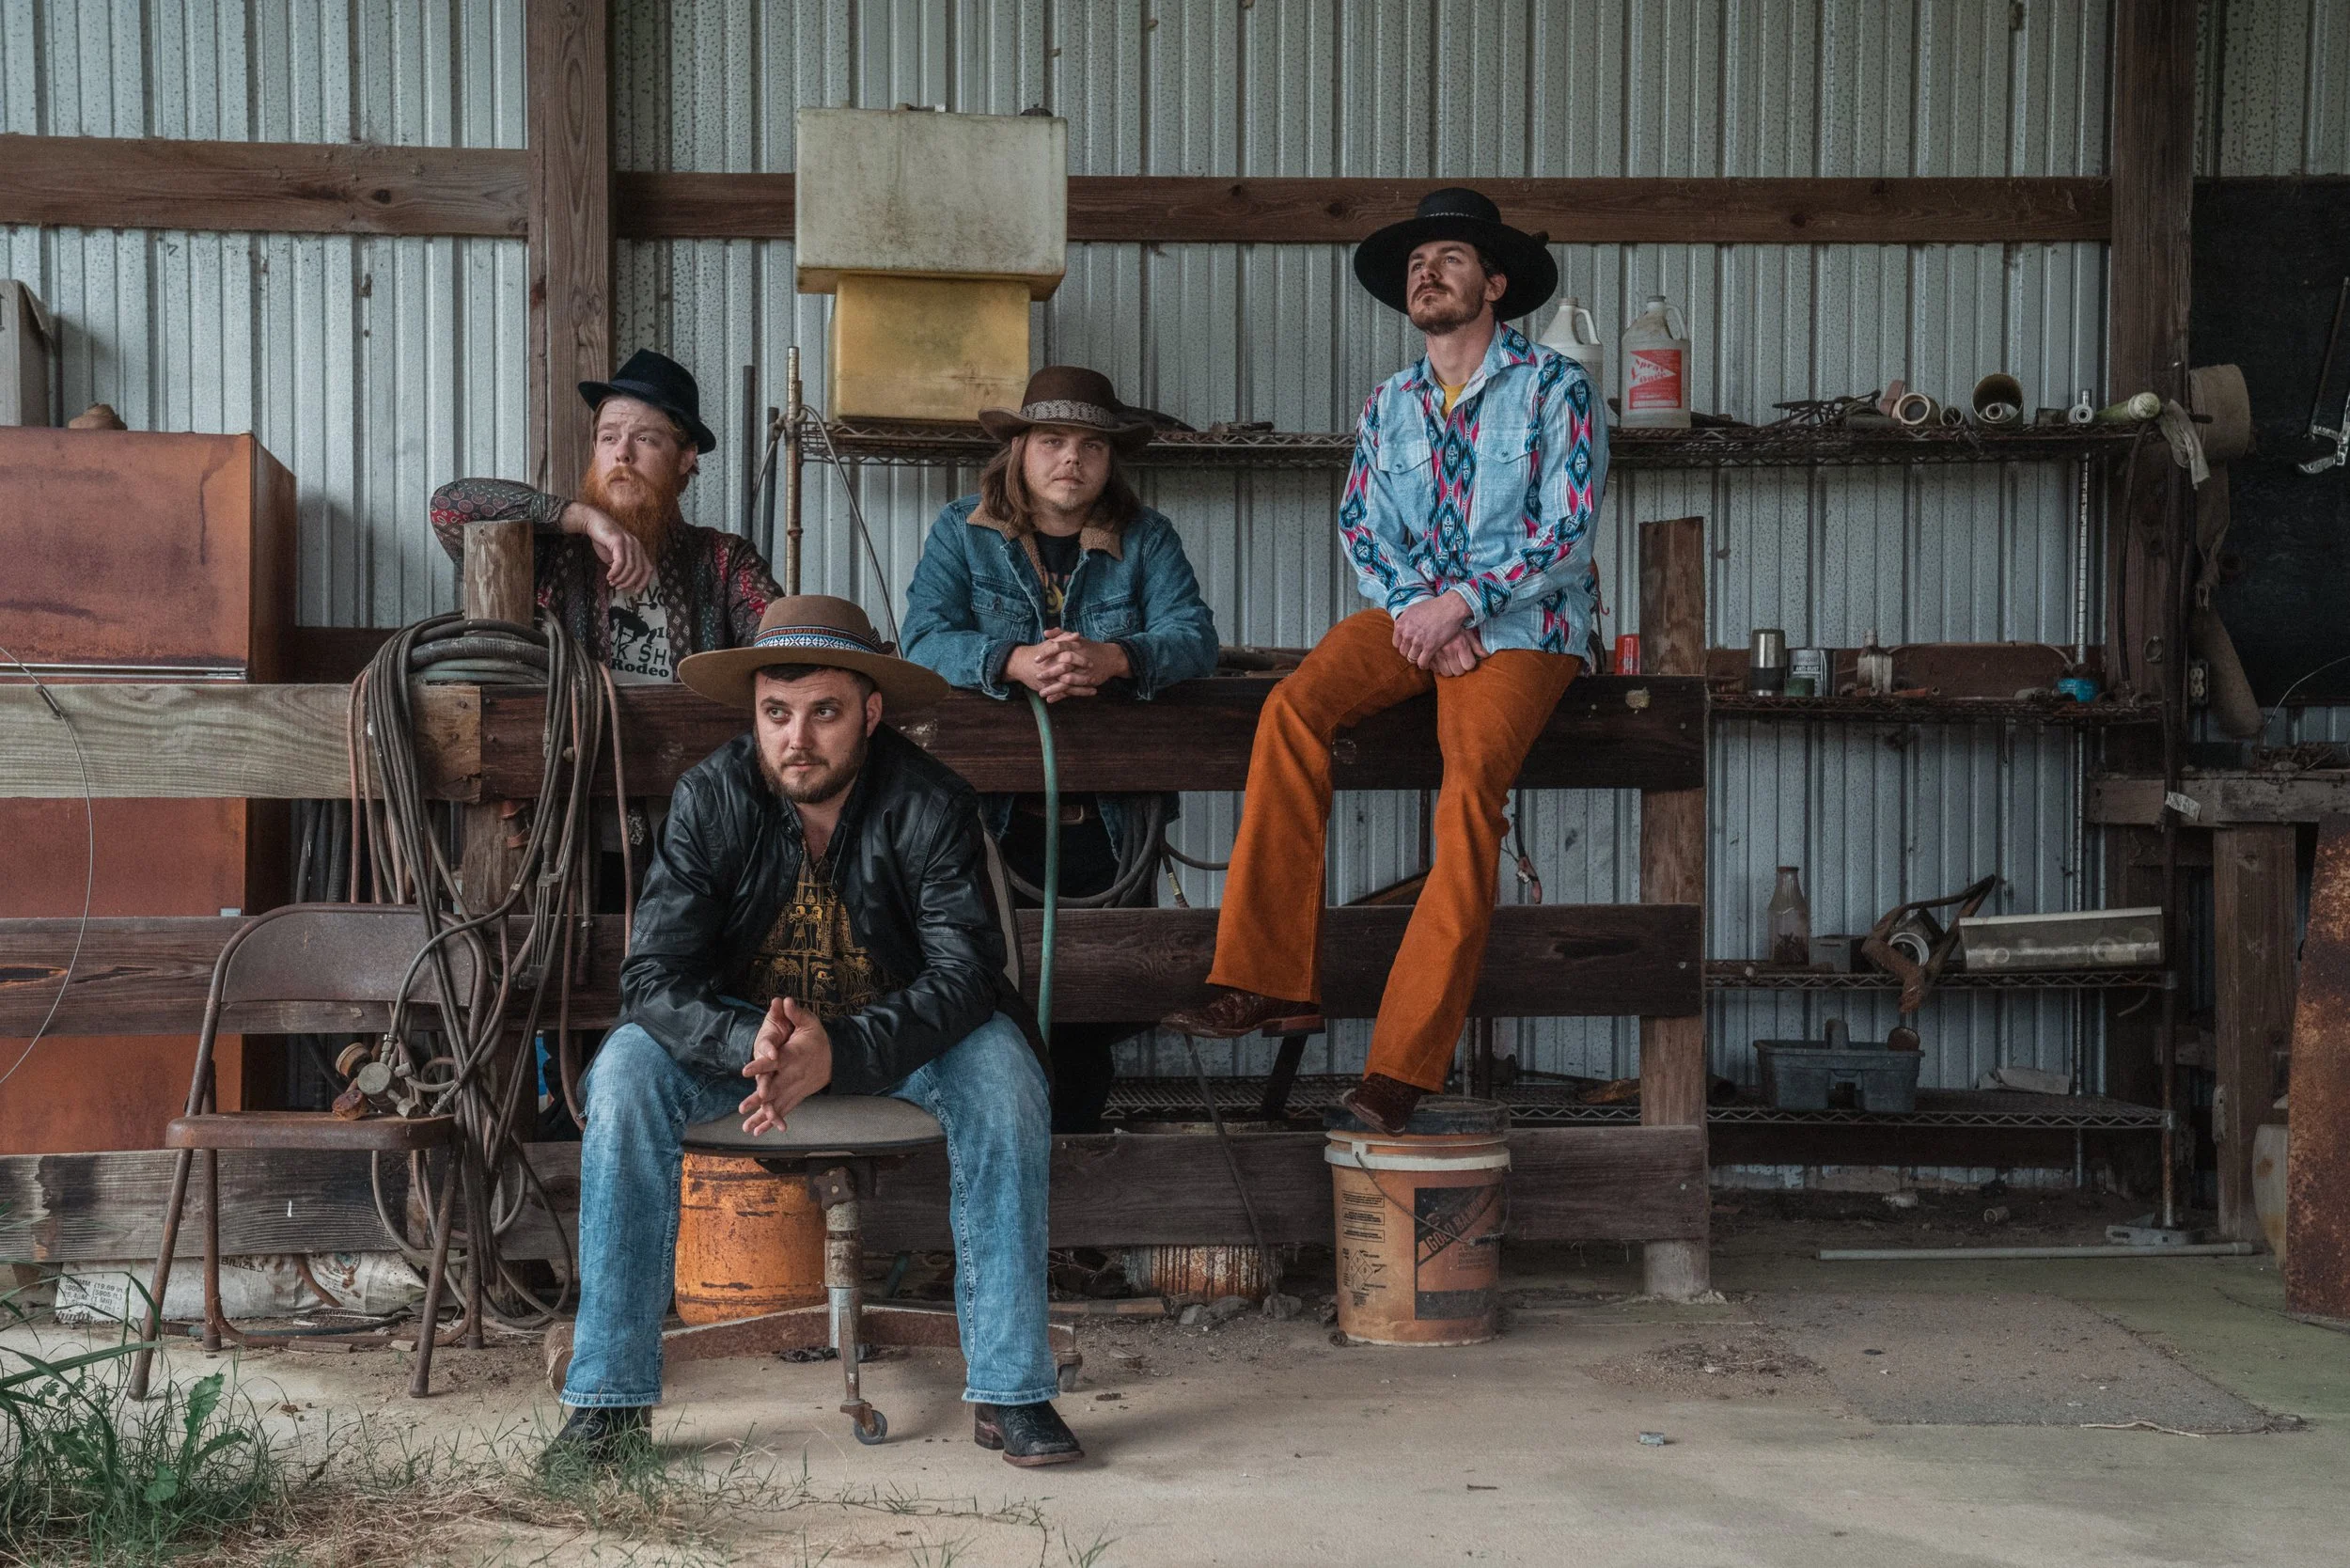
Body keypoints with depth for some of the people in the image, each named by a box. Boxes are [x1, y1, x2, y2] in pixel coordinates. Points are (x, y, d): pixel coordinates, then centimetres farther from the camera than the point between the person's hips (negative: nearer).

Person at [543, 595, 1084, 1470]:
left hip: (896, 1032, -1)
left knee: (999, 1066, -31)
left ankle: (1010, 1390, -23)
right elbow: (652, 978, -22)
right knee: (626, 1070, -27)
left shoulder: (931, 805, -20)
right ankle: (609, 1397, -19)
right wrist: (752, 1046, -43)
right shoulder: (710, 797, -17)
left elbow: (964, 973, -27)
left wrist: (840, 1052, -44)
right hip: (740, 1027, 1)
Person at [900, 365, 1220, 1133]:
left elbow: (1193, 637, -8)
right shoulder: (962, 532, 7)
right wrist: (1017, 662, -28)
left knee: (1091, 1012, 0)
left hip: (1110, 823, 1)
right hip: (992, 812, -1)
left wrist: (1110, 659, -29)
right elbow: (924, 640, -8)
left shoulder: (1146, 539, 8)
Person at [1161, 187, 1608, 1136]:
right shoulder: (1389, 405, 17)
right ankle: (1264, 975, -25)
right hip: (1413, 612, 4)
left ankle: (1404, 1061, -30)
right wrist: (1414, 609, -10)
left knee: (1471, 782, -30)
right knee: (1293, 708, -25)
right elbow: (1361, 527, 9)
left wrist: (1459, 603, -18)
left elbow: (1565, 534, -7)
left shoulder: (1556, 388, 1)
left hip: (1522, 620, -4)